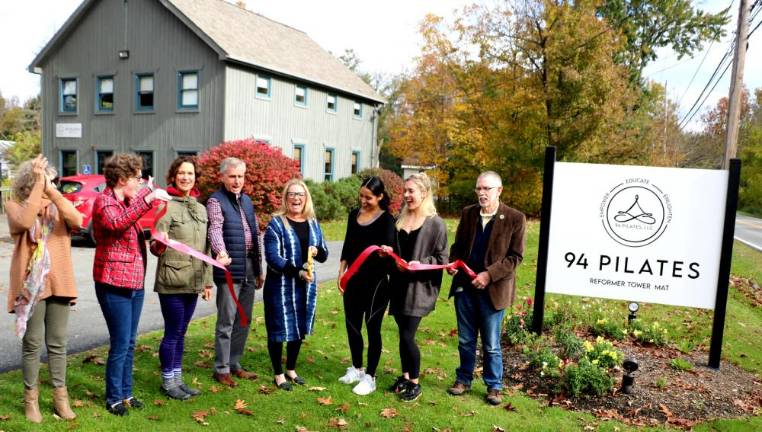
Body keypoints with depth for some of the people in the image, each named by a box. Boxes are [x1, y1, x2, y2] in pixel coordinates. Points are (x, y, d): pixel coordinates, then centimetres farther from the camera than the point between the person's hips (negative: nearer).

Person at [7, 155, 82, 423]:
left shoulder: (58, 207, 6)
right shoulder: (14, 206, -1)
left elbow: (77, 221, -15)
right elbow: (25, 221, -25)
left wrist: (52, 191, -21)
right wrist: (38, 184, -24)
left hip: (58, 284, 3)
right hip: (31, 286, -2)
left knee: (57, 343, 9)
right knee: (32, 344, 4)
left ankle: (60, 396, 19)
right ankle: (31, 398, 18)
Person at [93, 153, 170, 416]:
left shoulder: (127, 202, 14)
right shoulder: (104, 202, -11)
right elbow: (118, 223, -33)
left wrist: (149, 191, 40)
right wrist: (148, 199, -34)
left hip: (135, 283, 9)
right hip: (114, 284, -8)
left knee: (129, 342, 14)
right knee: (120, 343, -4)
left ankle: (126, 392, 24)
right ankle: (113, 398, 10)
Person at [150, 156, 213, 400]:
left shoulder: (201, 209, 11)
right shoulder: (166, 206, -9)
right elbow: (155, 246, -13)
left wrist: (207, 281, 15)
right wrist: (159, 245, -36)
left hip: (193, 283, 6)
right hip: (171, 281, -6)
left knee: (180, 333, 16)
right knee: (172, 333, 3)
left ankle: (177, 378, 27)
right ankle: (168, 381, 19)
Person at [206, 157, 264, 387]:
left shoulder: (246, 200, 15)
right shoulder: (216, 201, -7)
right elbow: (215, 230, -25)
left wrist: (259, 269, 17)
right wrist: (221, 252, -45)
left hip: (249, 267, 7)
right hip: (230, 267, -7)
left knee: (244, 319, 14)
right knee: (227, 321, -1)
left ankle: (235, 364, 26)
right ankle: (222, 368, 11)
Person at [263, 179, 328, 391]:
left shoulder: (313, 223, 9)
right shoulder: (276, 223, -8)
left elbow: (324, 255, 13)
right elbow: (272, 258, -15)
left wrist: (317, 251, -11)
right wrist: (298, 272, -25)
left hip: (306, 286, 6)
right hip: (281, 286, -5)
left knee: (300, 328, 14)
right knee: (280, 329, 3)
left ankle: (291, 369, 33)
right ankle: (278, 374, 20)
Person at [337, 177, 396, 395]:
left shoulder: (386, 219, -9)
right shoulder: (354, 214, 8)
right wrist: (342, 271, 7)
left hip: (376, 282, -6)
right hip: (353, 280, 6)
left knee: (372, 328, 3)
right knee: (352, 325, 14)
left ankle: (369, 377, 16)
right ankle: (356, 368, 33)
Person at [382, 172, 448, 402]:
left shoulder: (435, 223, -9)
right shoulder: (401, 218, 9)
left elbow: (441, 259, -7)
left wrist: (419, 264, -20)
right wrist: (388, 252, -1)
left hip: (420, 287, -5)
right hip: (399, 284, 6)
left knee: (407, 336, -5)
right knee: (403, 334, 13)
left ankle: (415, 383, 14)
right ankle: (405, 376, 30)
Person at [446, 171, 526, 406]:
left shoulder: (515, 218, -7)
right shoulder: (468, 213, 5)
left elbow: (515, 256, -9)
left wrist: (489, 275, -18)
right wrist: (453, 263, -6)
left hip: (493, 290, -4)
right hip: (465, 287, 4)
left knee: (491, 345, 8)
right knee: (465, 340, 16)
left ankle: (494, 386, 26)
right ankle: (463, 379, 32)